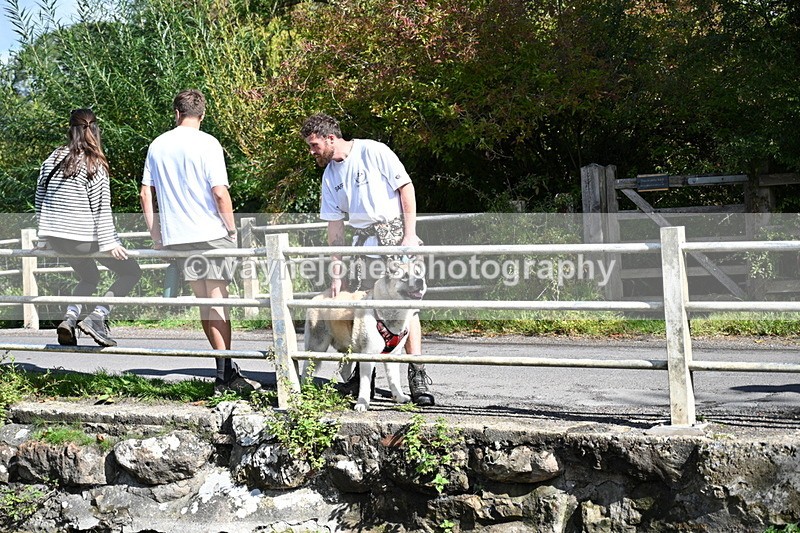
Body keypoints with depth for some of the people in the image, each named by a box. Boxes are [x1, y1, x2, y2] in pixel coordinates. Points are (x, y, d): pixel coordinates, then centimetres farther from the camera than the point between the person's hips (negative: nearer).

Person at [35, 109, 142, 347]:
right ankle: (97, 317, -9)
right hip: (83, 238, -6)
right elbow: (101, 208, -13)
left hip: (55, 238, 6)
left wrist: (43, 238, 21)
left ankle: (69, 318, 4)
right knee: (130, 271, 8)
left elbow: (40, 200, 12)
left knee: (89, 277, 28)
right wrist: (110, 242, -10)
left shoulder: (53, 159, 6)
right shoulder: (94, 164, -10)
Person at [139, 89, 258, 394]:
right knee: (217, 299, -2)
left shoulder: (157, 146, 9)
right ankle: (225, 374, -4)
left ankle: (227, 369, 16)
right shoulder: (206, 144, -7)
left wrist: (156, 237, 17)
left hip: (177, 237, 5)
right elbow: (220, 193, -13)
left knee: (204, 300, 11)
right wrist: (232, 230, -2)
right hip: (212, 233, -5)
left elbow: (146, 194, 11)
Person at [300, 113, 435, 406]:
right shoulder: (330, 175, 12)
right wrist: (336, 272, 9)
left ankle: (416, 375, -12)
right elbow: (335, 225, 14)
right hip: (364, 239, 6)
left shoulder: (373, 152, -6)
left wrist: (410, 234, -13)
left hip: (396, 231, -6)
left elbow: (406, 188, -7)